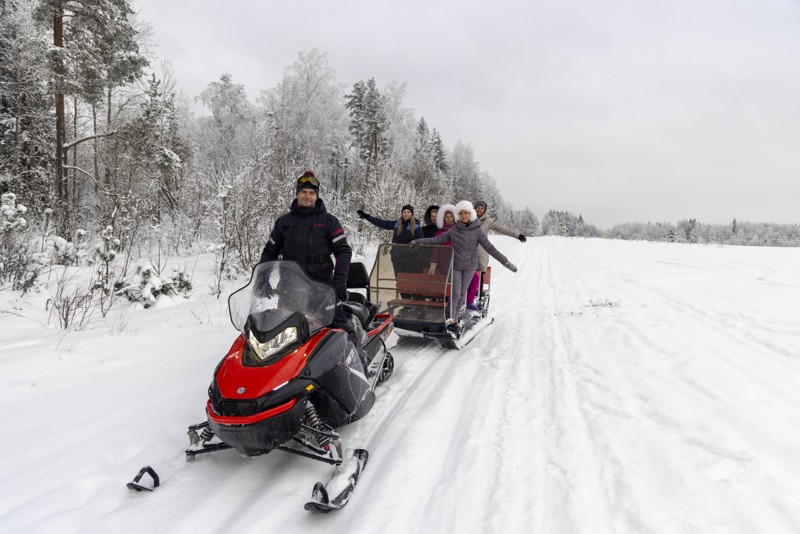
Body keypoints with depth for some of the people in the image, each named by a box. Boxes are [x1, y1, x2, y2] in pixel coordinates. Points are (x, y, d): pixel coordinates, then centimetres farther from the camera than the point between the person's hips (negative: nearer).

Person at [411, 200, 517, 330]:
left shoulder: (477, 231, -8)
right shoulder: (453, 230, -6)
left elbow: (490, 248, -8)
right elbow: (437, 239, -4)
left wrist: (506, 262, -12)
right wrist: (419, 241, -12)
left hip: (470, 266, 0)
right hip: (455, 265, 0)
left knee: (463, 292, 8)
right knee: (456, 292, -3)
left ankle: (455, 318, 23)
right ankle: (450, 318, 11)